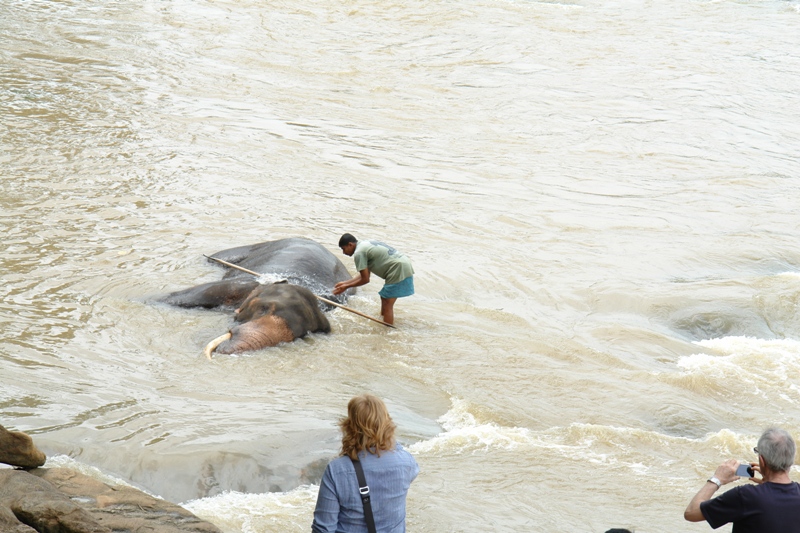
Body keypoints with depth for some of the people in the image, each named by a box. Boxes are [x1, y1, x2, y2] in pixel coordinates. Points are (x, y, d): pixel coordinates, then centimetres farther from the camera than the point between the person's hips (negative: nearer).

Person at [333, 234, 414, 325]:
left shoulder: (359, 253, -10)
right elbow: (365, 274, 23)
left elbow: (365, 279, -8)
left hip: (398, 270, -10)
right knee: (384, 298, 23)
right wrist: (345, 283, 23)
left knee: (387, 305, -6)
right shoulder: (366, 245, 19)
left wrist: (346, 287, 3)